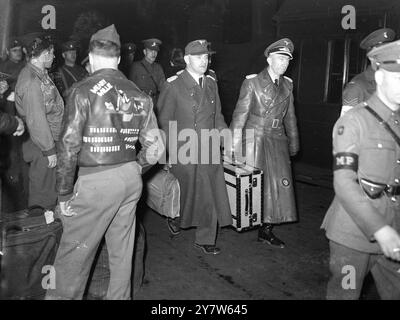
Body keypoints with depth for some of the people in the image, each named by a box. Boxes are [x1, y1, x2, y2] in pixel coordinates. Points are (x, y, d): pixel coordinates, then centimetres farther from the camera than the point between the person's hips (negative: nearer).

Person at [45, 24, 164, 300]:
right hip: (131, 179, 6)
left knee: (74, 254, 8)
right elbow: (155, 147, 5)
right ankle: (120, 297, 32)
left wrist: (64, 195, -4)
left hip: (96, 181, -5)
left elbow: (70, 146, -12)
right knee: (122, 252, 17)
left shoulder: (83, 91, -10)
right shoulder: (138, 94, 5)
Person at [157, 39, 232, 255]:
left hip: (208, 150, 5)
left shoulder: (211, 84, 10)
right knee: (186, 192, 7)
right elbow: (164, 120, -5)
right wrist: (171, 150, -7)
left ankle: (205, 240, 19)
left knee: (211, 195, 5)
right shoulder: (173, 86, -6)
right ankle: (175, 218, 39)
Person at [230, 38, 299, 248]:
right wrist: (234, 148, -14)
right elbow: (240, 115, -10)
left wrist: (293, 145, 16)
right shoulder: (252, 82, -7)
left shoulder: (287, 85, 9)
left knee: (278, 185, 5)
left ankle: (266, 230, 17)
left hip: (277, 142, 5)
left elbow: (290, 117, 15)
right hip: (254, 140, -5)